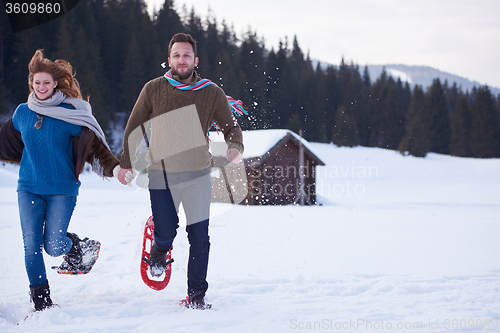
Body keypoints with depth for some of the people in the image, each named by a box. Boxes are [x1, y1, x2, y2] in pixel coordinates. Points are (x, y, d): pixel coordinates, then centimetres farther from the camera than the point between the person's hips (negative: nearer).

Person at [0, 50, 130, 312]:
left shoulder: (70, 114, -5)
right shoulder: (22, 113, 6)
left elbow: (93, 146, -6)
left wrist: (115, 167, -20)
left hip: (62, 189, -3)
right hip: (29, 188, 3)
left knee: (54, 247, -10)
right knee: (31, 245, -6)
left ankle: (73, 244, 28)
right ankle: (41, 302, 7)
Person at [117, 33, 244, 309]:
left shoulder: (211, 93, 2)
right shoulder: (153, 89, 1)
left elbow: (230, 126, 10)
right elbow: (134, 127, 10)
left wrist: (235, 146, -11)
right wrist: (126, 163, 9)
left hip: (197, 175, 1)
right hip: (161, 174, -1)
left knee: (199, 238, -3)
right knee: (166, 232, -4)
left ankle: (196, 296, 9)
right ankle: (159, 251, 34)